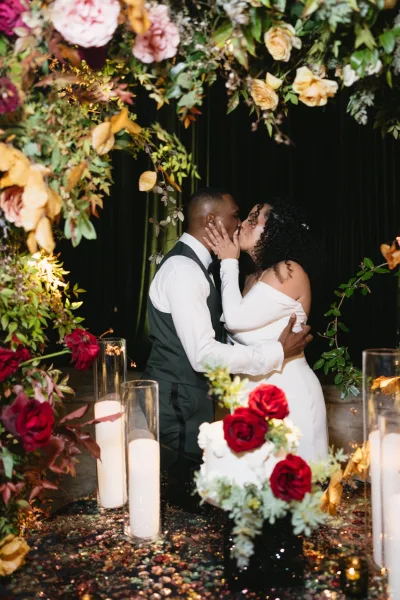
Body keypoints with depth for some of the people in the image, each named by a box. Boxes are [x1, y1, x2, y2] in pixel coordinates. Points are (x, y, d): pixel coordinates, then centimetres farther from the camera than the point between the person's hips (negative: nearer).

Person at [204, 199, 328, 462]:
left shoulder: (290, 271, -13)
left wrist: (229, 262, -7)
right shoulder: (253, 278, 12)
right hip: (255, 392, 8)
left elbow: (236, 318, -19)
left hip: (287, 392, -8)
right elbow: (233, 326, 4)